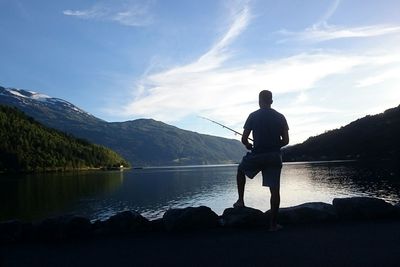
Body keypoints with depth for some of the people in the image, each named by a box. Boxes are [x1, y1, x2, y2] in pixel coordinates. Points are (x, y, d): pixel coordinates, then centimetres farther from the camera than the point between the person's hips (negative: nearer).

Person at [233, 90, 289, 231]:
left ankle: (241, 200, 21)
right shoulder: (280, 117, 6)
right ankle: (273, 223, 8)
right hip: (274, 157, 2)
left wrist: (248, 145, 18)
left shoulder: (253, 116, -1)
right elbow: (286, 140, 5)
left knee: (241, 170, 27)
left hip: (257, 155, -2)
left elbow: (244, 139, -4)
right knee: (274, 189, 4)